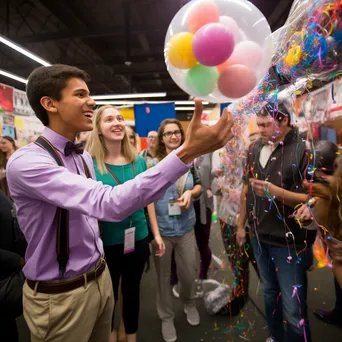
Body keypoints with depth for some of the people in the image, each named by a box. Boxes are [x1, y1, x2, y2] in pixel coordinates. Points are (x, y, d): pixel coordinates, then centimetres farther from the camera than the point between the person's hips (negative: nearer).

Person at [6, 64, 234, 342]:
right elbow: (109, 204, -39)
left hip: (99, 278, 7)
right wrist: (187, 153, -45)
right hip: (60, 295, -6)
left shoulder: (83, 157, 2)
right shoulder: (26, 162, -25)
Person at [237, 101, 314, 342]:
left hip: (290, 241, -5)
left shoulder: (306, 149, -15)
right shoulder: (255, 149, 4)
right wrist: (241, 225, 13)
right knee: (270, 293, 23)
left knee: (293, 308, 4)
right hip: (260, 236, 6)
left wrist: (275, 192, -29)